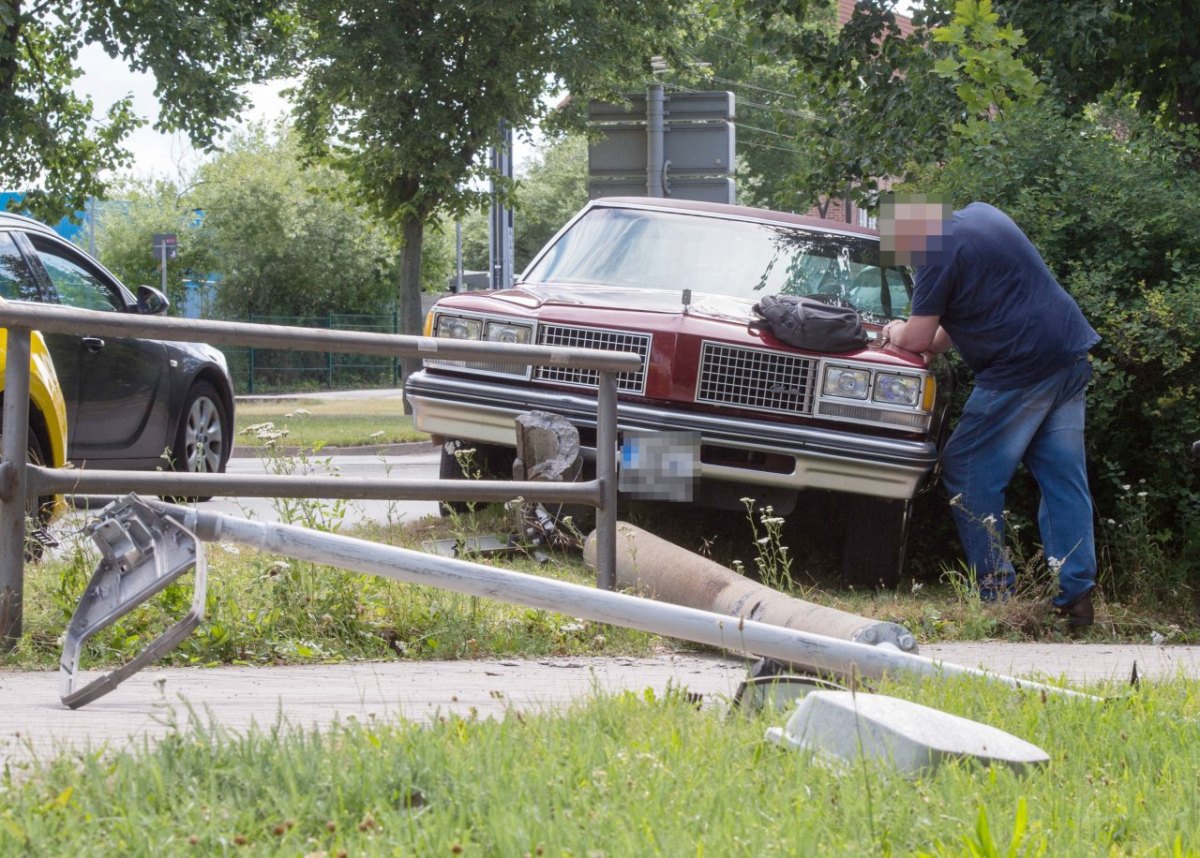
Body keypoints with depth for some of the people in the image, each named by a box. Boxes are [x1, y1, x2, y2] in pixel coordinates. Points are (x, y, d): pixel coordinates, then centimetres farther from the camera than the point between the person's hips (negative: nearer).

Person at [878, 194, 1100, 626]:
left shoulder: (941, 251, -11)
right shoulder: (982, 215, 15)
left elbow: (919, 340, -7)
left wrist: (898, 332, 15)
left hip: (1021, 370, -9)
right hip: (1072, 354, 9)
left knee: (968, 473, 2)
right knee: (1064, 480, 7)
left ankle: (996, 590, 1)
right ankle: (1077, 596, 3)